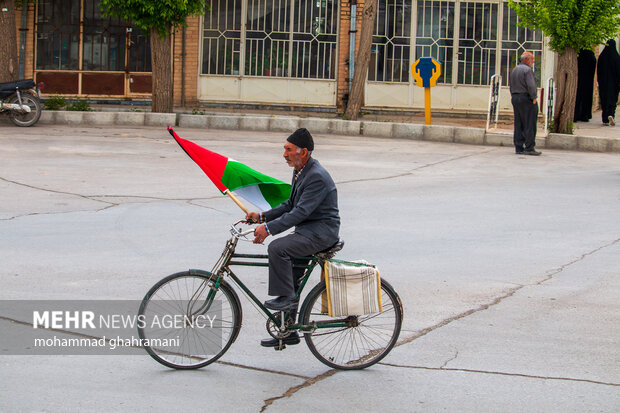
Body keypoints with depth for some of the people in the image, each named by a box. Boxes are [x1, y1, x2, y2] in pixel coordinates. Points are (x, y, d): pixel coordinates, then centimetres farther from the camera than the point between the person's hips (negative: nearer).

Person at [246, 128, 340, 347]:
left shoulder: (317, 177, -20)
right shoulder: (300, 171, 13)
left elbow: (300, 212, -26)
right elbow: (290, 205, 18)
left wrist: (269, 228, -31)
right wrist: (262, 217, 7)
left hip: (321, 232, -10)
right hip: (307, 230, 10)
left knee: (277, 248, -28)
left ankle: (287, 297, -14)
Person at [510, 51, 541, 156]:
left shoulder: (514, 70, 16)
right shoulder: (527, 70, -11)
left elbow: (511, 86, 18)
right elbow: (531, 85, -19)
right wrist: (534, 97, -13)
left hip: (515, 97, 9)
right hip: (526, 98, -9)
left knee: (518, 124, 8)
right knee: (529, 124, -6)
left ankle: (518, 147, 8)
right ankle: (529, 148, -9)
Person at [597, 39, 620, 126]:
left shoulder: (601, 56, -1)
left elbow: (598, 70, 2)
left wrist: (599, 81, 9)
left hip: (603, 81, 2)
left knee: (604, 99, 9)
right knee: (612, 99, 5)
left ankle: (605, 120, 8)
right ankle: (611, 114, -19)